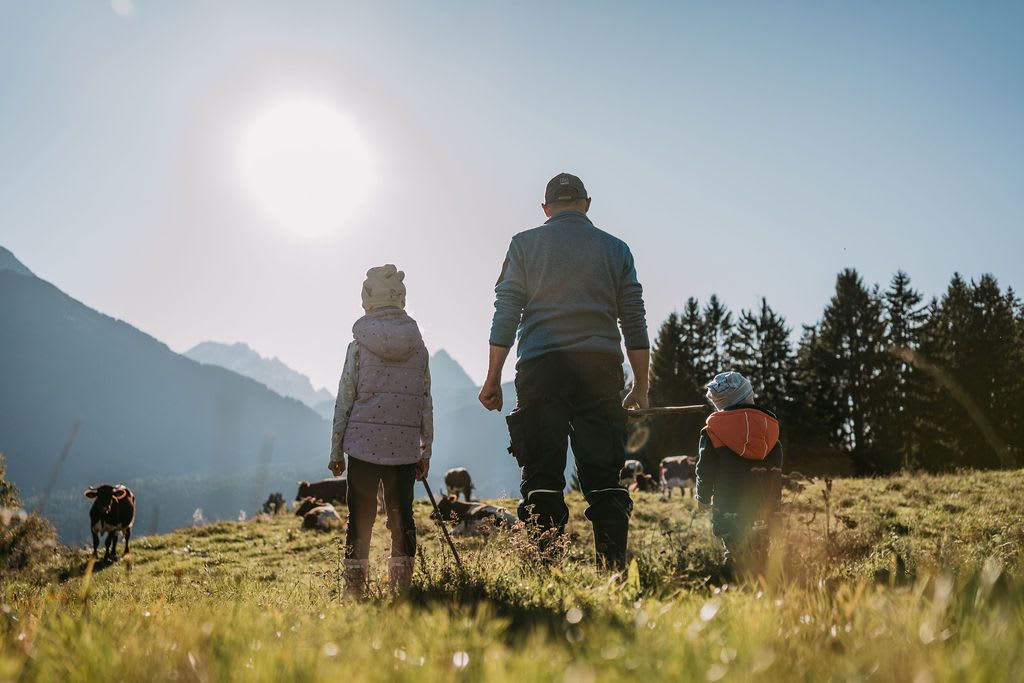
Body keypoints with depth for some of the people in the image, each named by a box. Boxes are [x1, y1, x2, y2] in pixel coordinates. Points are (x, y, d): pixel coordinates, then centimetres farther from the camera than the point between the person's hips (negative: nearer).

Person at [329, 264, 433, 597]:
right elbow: (425, 403, 7)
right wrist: (426, 450, 14)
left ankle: (354, 587, 6)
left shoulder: (359, 346, -3)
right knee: (402, 515, 9)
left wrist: (336, 450, 6)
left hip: (364, 442, -2)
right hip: (405, 445, 2)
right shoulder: (418, 347, 4)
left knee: (360, 516, 4)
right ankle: (401, 584, 12)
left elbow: (345, 400, -2)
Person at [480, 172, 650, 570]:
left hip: (542, 369, -1)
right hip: (601, 370, 2)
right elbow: (634, 323, 11)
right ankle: (614, 572, -1)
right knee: (604, 478, 3)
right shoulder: (616, 249, 14)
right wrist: (641, 387, 15)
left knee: (542, 478, -1)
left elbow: (506, 314, 3)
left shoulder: (525, 244, 9)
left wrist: (493, 380, 5)